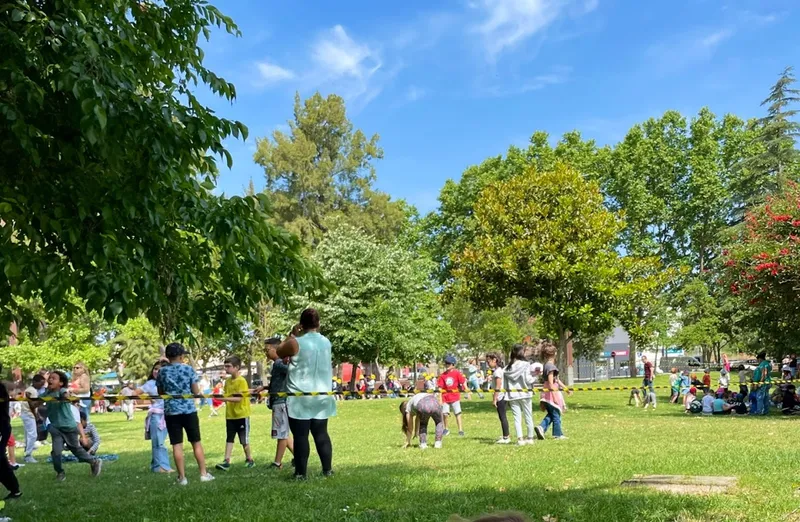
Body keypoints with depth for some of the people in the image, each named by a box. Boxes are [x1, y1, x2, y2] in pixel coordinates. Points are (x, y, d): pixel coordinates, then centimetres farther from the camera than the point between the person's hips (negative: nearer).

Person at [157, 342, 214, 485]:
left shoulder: (162, 371, 2)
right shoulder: (188, 369, -3)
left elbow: (160, 393, 10)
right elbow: (196, 391, -1)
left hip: (171, 411, 1)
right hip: (189, 410, -1)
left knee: (177, 445, 3)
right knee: (196, 443, 8)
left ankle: (182, 477, 4)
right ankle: (204, 474, 10)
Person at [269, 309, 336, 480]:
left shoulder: (295, 343, -10)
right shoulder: (326, 342, 6)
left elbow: (274, 354, 4)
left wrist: (291, 336, 7)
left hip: (299, 398, -5)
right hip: (321, 397, 5)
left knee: (300, 436, 0)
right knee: (321, 434, 12)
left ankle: (301, 473, 3)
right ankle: (327, 470, 14)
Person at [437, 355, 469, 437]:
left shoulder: (457, 373, -6)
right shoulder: (443, 375, 2)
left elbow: (463, 382, -4)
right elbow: (440, 388, 3)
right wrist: (440, 399, 0)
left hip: (455, 397, -3)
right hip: (445, 398, 3)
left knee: (457, 413, -3)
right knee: (445, 414, 6)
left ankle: (460, 430, 2)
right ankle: (446, 429, 24)